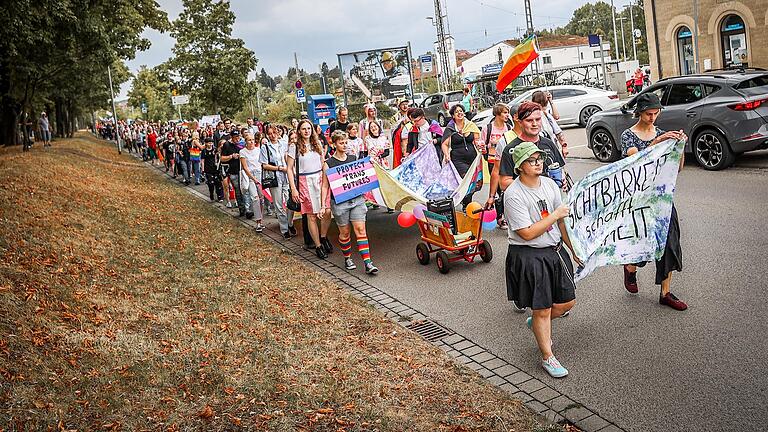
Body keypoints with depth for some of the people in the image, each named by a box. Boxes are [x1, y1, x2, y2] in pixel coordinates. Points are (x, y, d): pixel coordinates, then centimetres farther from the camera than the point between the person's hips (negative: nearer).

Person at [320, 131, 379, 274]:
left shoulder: (354, 159, 9)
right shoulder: (328, 164, -2)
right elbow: (325, 186, 1)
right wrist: (323, 206, -5)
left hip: (357, 199, 2)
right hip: (339, 202, -2)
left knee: (360, 229, -5)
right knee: (344, 232, 7)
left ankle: (368, 263, -8)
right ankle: (347, 258, 28)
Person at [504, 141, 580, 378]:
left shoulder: (550, 184, 3)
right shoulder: (514, 194, -19)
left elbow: (561, 222, 11)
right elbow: (527, 233, -22)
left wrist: (575, 250, 13)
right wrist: (555, 214, -16)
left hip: (555, 251, 7)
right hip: (528, 257, -7)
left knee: (567, 301, 14)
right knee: (542, 309, 3)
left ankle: (536, 323, 42)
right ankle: (548, 357, 22)